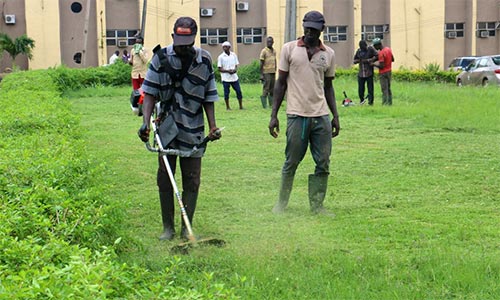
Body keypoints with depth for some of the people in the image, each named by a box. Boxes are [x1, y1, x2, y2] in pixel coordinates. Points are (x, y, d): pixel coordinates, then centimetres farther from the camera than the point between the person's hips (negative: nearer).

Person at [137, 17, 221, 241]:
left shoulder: (205, 60, -2)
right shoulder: (161, 58, -6)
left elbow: (208, 98, 5)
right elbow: (150, 93, -7)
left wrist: (213, 126, -4)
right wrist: (146, 122, -19)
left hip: (193, 131, 0)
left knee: (192, 181, 4)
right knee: (164, 180, 6)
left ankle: (187, 228, 14)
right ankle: (168, 228, 16)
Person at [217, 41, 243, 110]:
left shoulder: (234, 55, 8)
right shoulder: (221, 57, -3)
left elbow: (236, 65, 12)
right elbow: (220, 69, -5)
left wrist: (235, 69, -11)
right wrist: (228, 71, -19)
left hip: (234, 77, 3)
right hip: (225, 78, -3)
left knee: (239, 91, 2)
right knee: (226, 93, 1)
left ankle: (241, 106, 12)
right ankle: (227, 106, 14)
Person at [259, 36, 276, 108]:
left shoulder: (274, 51, 13)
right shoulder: (264, 51, -6)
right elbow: (261, 64, -8)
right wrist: (261, 75, -12)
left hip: (273, 73, 6)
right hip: (266, 73, -6)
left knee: (272, 90, 8)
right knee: (266, 90, -6)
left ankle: (271, 105, 13)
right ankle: (265, 106, -3)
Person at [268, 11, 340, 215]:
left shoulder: (328, 54, 10)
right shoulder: (289, 49, 3)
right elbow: (281, 83, 4)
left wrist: (335, 116, 12)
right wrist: (274, 115, 0)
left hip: (321, 116, 3)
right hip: (297, 115, -3)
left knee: (323, 164, 1)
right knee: (291, 162, 3)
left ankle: (317, 206, 10)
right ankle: (282, 203, 18)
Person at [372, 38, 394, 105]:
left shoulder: (381, 53, -23)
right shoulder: (388, 49, 4)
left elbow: (381, 66, -23)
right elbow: (392, 59, 15)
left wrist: (374, 64, -11)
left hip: (383, 73, -9)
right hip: (389, 71, 9)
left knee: (384, 89, -5)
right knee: (388, 88, 16)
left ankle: (385, 103, -5)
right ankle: (390, 102, 20)